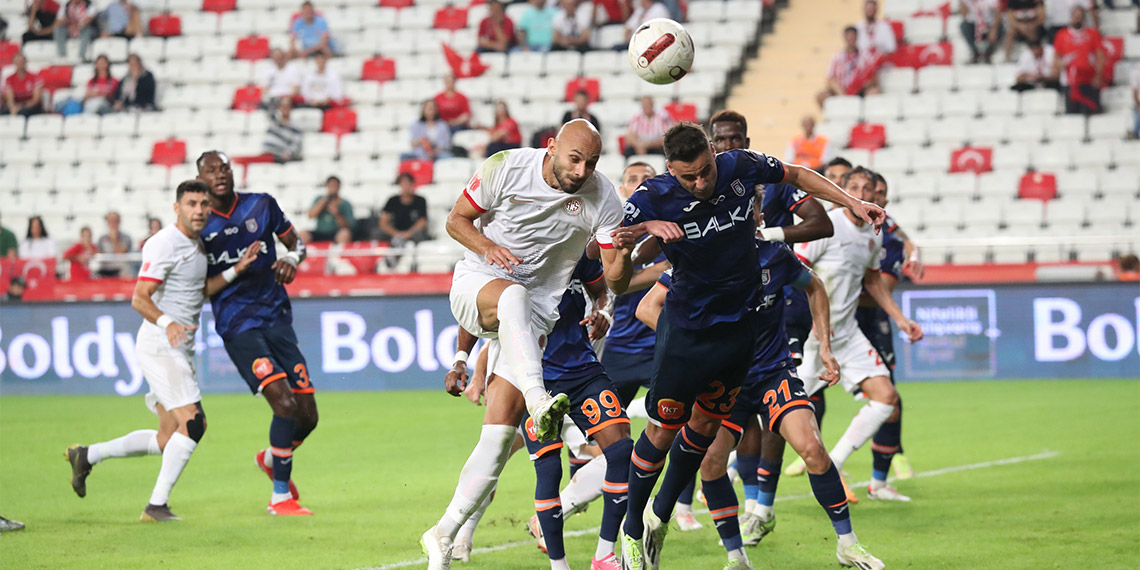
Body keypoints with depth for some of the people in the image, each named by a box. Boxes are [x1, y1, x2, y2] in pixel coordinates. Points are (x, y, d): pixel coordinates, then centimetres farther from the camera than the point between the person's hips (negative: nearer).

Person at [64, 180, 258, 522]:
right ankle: (157, 505, -14)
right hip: (159, 344, -9)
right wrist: (166, 323, -37)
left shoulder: (197, 244, 13)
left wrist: (236, 270, 9)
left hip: (181, 349, 9)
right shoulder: (165, 245, -15)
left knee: (168, 440, 12)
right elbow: (139, 298, -20)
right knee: (193, 422, -19)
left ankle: (87, 455, 26)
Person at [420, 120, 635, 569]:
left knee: (502, 430, -6)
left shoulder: (602, 199, -8)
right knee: (514, 295, -40)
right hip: (478, 282, -2)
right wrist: (486, 246, -20)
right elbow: (457, 219, 0)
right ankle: (538, 402, -59)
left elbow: (615, 283, -8)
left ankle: (445, 533, 3)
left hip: (533, 316, 2)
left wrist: (621, 259, -31)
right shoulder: (506, 168, -12)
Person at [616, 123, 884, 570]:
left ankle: (660, 516, 30)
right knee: (663, 429, -2)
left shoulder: (739, 168, -12)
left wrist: (852, 203, 5)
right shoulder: (653, 199, -20)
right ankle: (632, 528, 18)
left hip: (740, 326, 4)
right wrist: (646, 228, -34)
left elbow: (795, 175, 7)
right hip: (686, 328, -4)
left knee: (706, 424, 12)